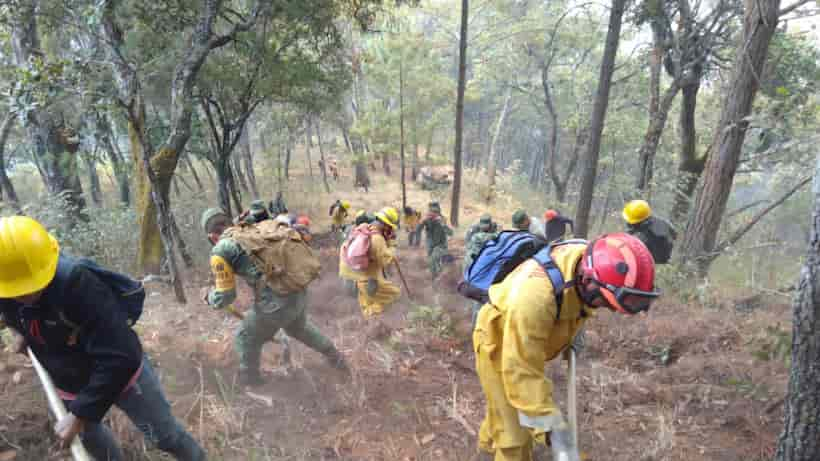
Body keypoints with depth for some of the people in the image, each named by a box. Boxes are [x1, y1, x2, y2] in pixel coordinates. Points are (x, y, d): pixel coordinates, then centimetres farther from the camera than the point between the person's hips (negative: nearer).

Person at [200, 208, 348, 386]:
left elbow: (224, 298, -2)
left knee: (246, 338, 25)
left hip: (275, 303, -7)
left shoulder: (220, 250, -3)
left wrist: (209, 296, 21)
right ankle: (336, 358, 51)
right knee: (299, 328, 39)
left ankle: (249, 378, 48)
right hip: (298, 293, 7)